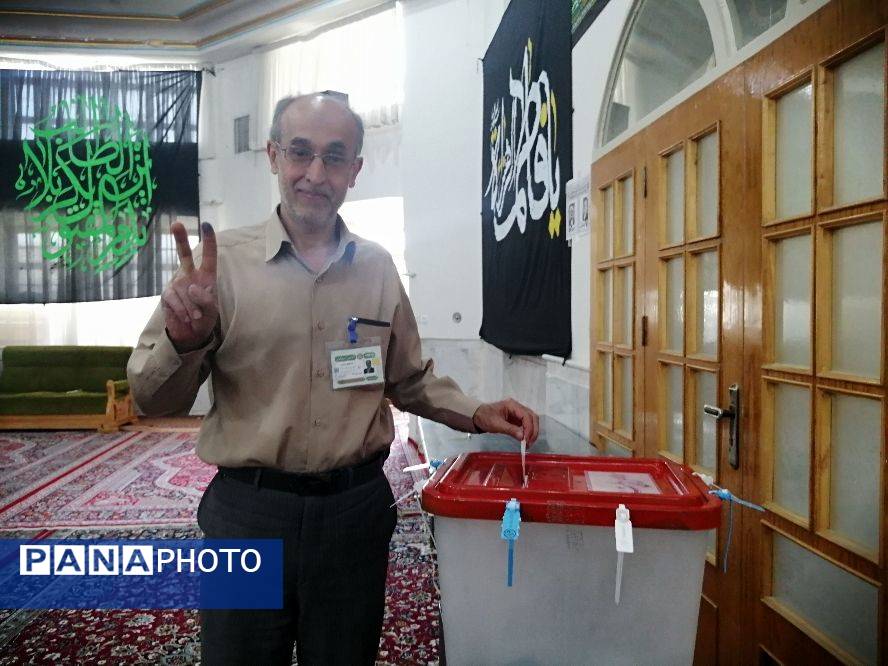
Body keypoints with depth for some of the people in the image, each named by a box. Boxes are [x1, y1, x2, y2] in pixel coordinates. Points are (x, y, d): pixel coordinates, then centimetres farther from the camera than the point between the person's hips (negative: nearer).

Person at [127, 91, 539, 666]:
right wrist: (185, 341, -25)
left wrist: (475, 414, -1)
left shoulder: (378, 268, 3)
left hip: (356, 506, 3)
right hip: (247, 508, -2)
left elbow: (410, 380, 13)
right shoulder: (219, 260, -7)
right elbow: (154, 400, -6)